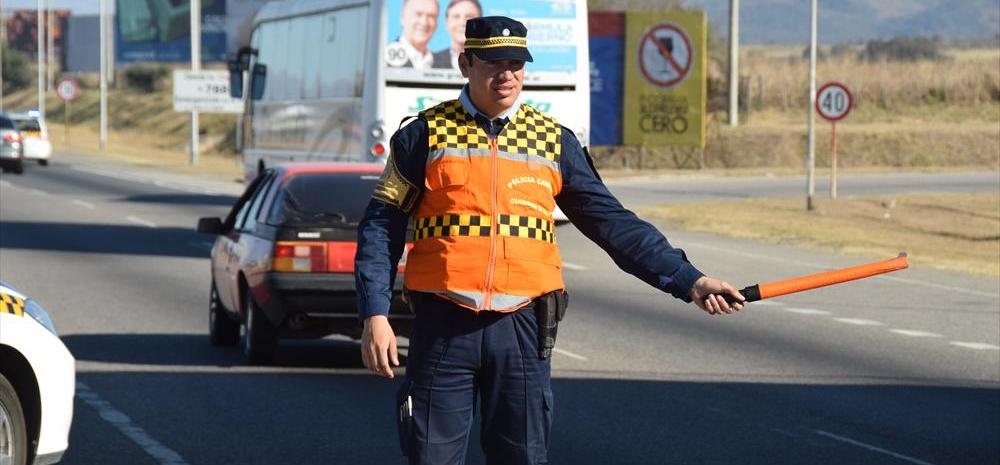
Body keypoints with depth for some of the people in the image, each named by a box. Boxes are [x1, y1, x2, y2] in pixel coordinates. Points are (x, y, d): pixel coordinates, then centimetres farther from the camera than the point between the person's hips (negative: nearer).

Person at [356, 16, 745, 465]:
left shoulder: (553, 140, 11)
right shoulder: (426, 134, 4)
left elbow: (613, 224, 11)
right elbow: (381, 227, 4)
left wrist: (689, 281, 3)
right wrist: (375, 316, -6)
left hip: (521, 328, 2)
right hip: (443, 327, -2)